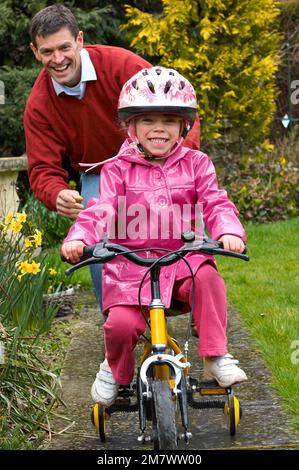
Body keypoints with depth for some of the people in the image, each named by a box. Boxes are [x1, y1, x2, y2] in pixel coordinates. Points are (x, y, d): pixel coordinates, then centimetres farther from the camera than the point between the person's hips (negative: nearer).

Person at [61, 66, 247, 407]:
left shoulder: (195, 164, 6)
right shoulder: (118, 169, 1)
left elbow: (215, 203, -4)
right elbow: (101, 210, -10)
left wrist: (229, 232, -26)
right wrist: (78, 238, -30)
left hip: (182, 260, 1)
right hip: (130, 265, -1)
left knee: (207, 277, -32)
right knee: (121, 323, -22)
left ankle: (215, 358, -17)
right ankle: (115, 370, 14)